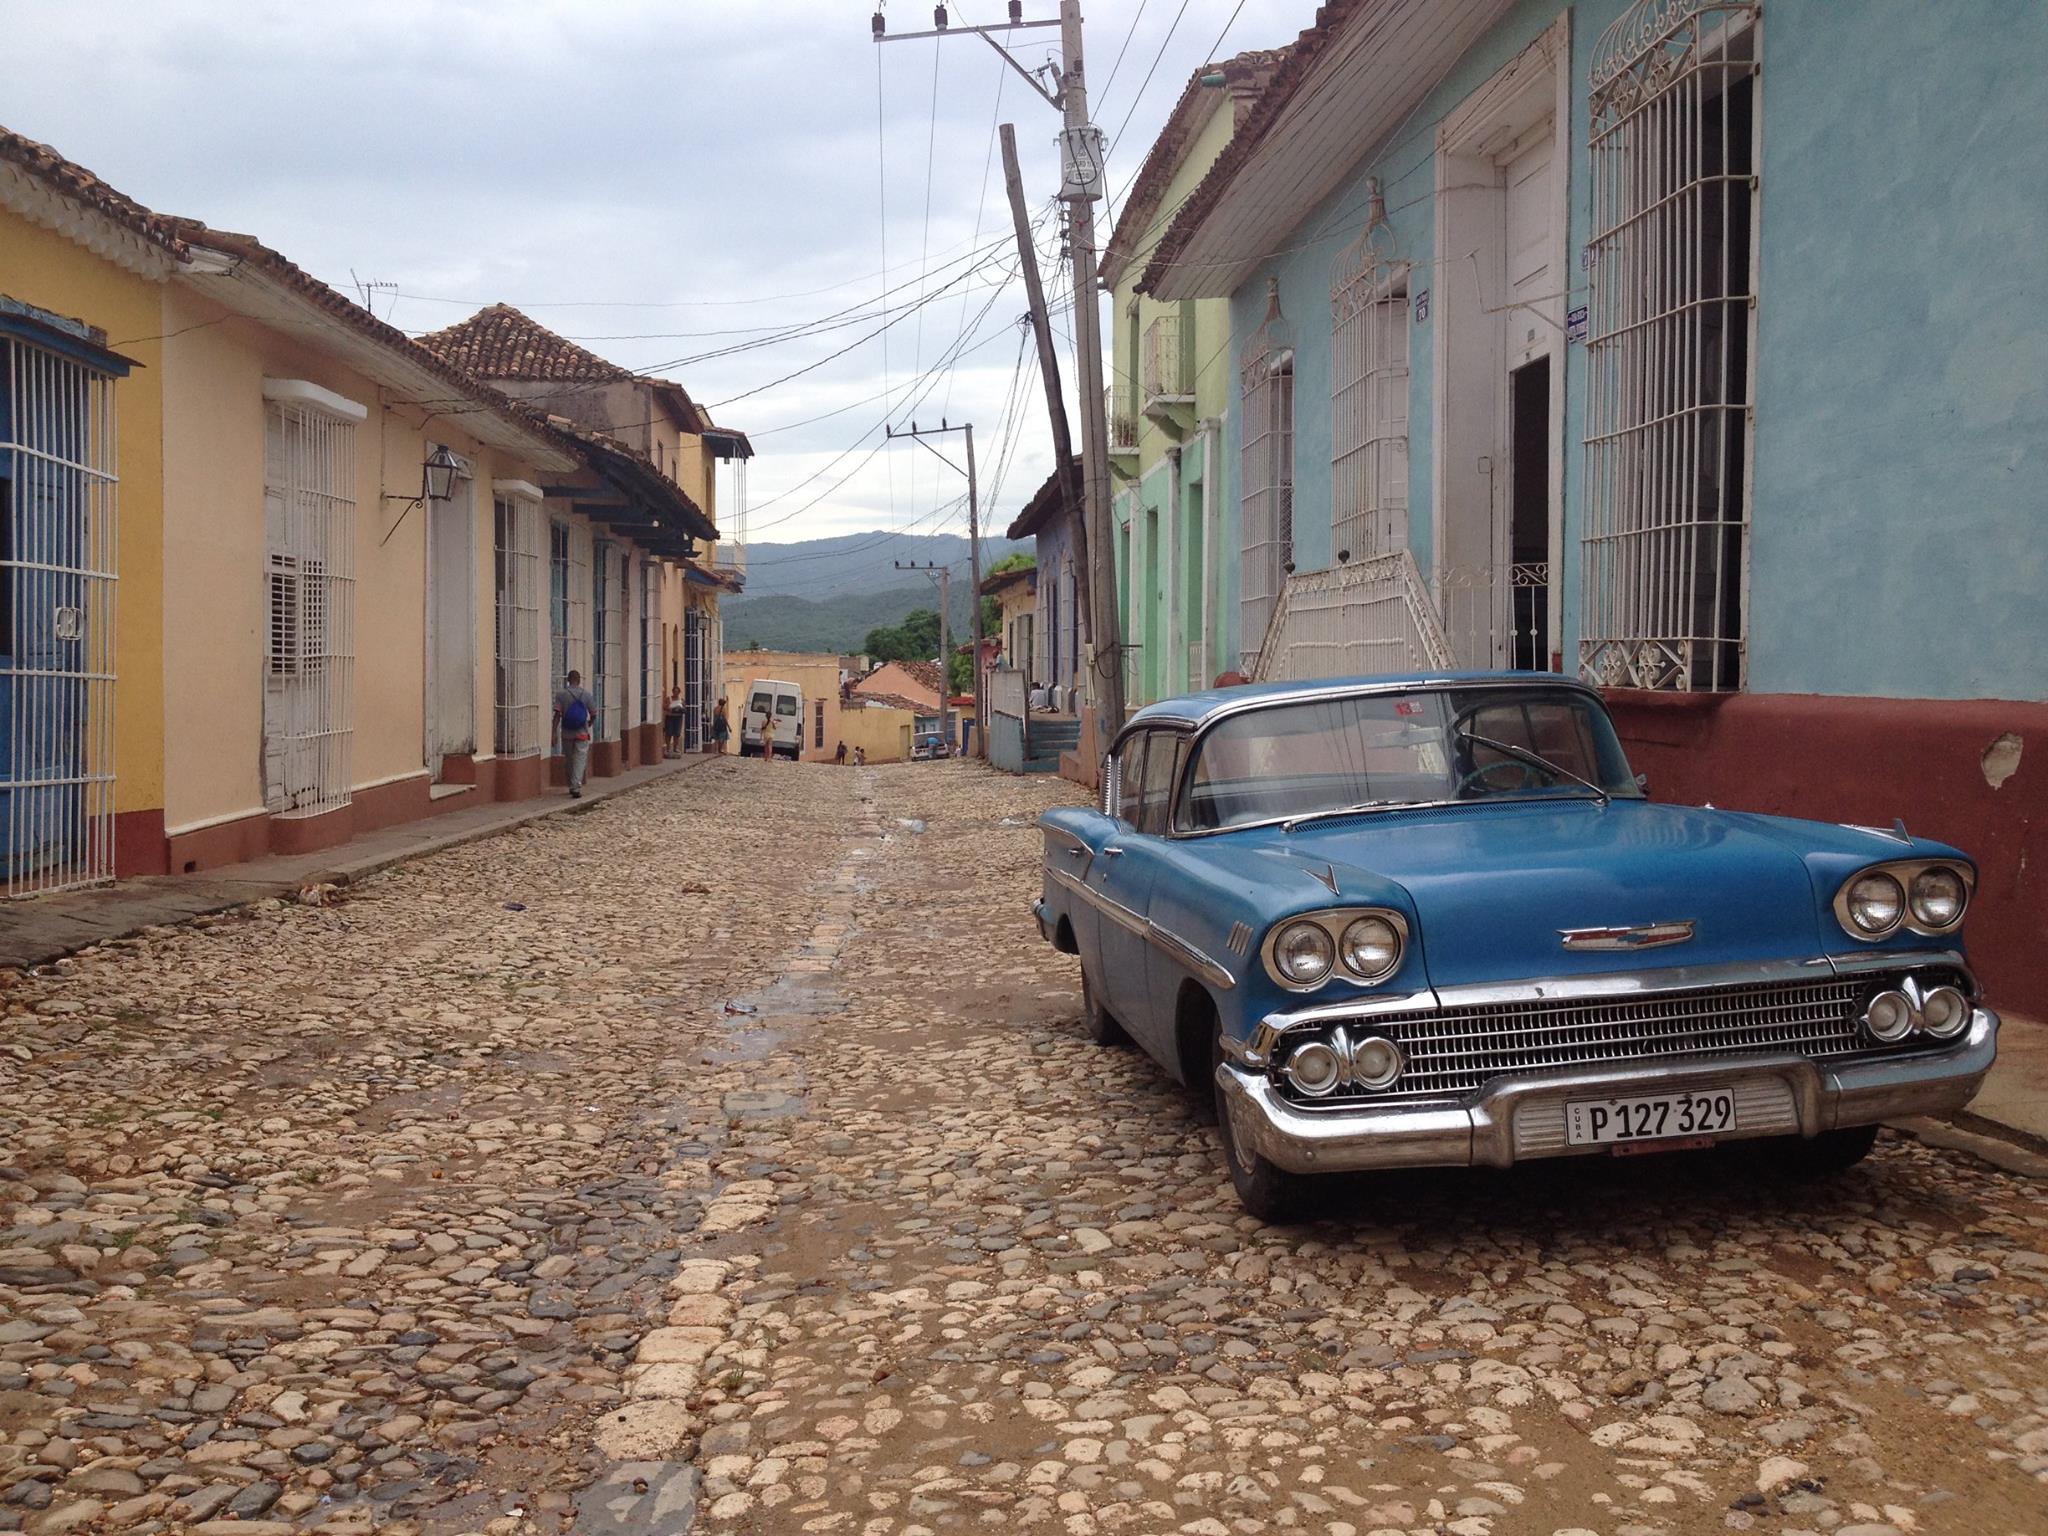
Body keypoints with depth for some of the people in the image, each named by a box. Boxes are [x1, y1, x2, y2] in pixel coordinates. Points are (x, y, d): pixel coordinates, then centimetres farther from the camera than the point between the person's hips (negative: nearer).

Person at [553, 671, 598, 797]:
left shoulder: (561, 694, -3)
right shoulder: (586, 694, -1)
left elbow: (558, 714, -11)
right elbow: (594, 714, 4)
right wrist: (589, 724, 24)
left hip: (567, 734, 1)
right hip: (582, 734, -1)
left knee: (568, 761, 15)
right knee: (580, 761, -3)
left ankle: (573, 787, 24)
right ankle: (576, 788, -16)